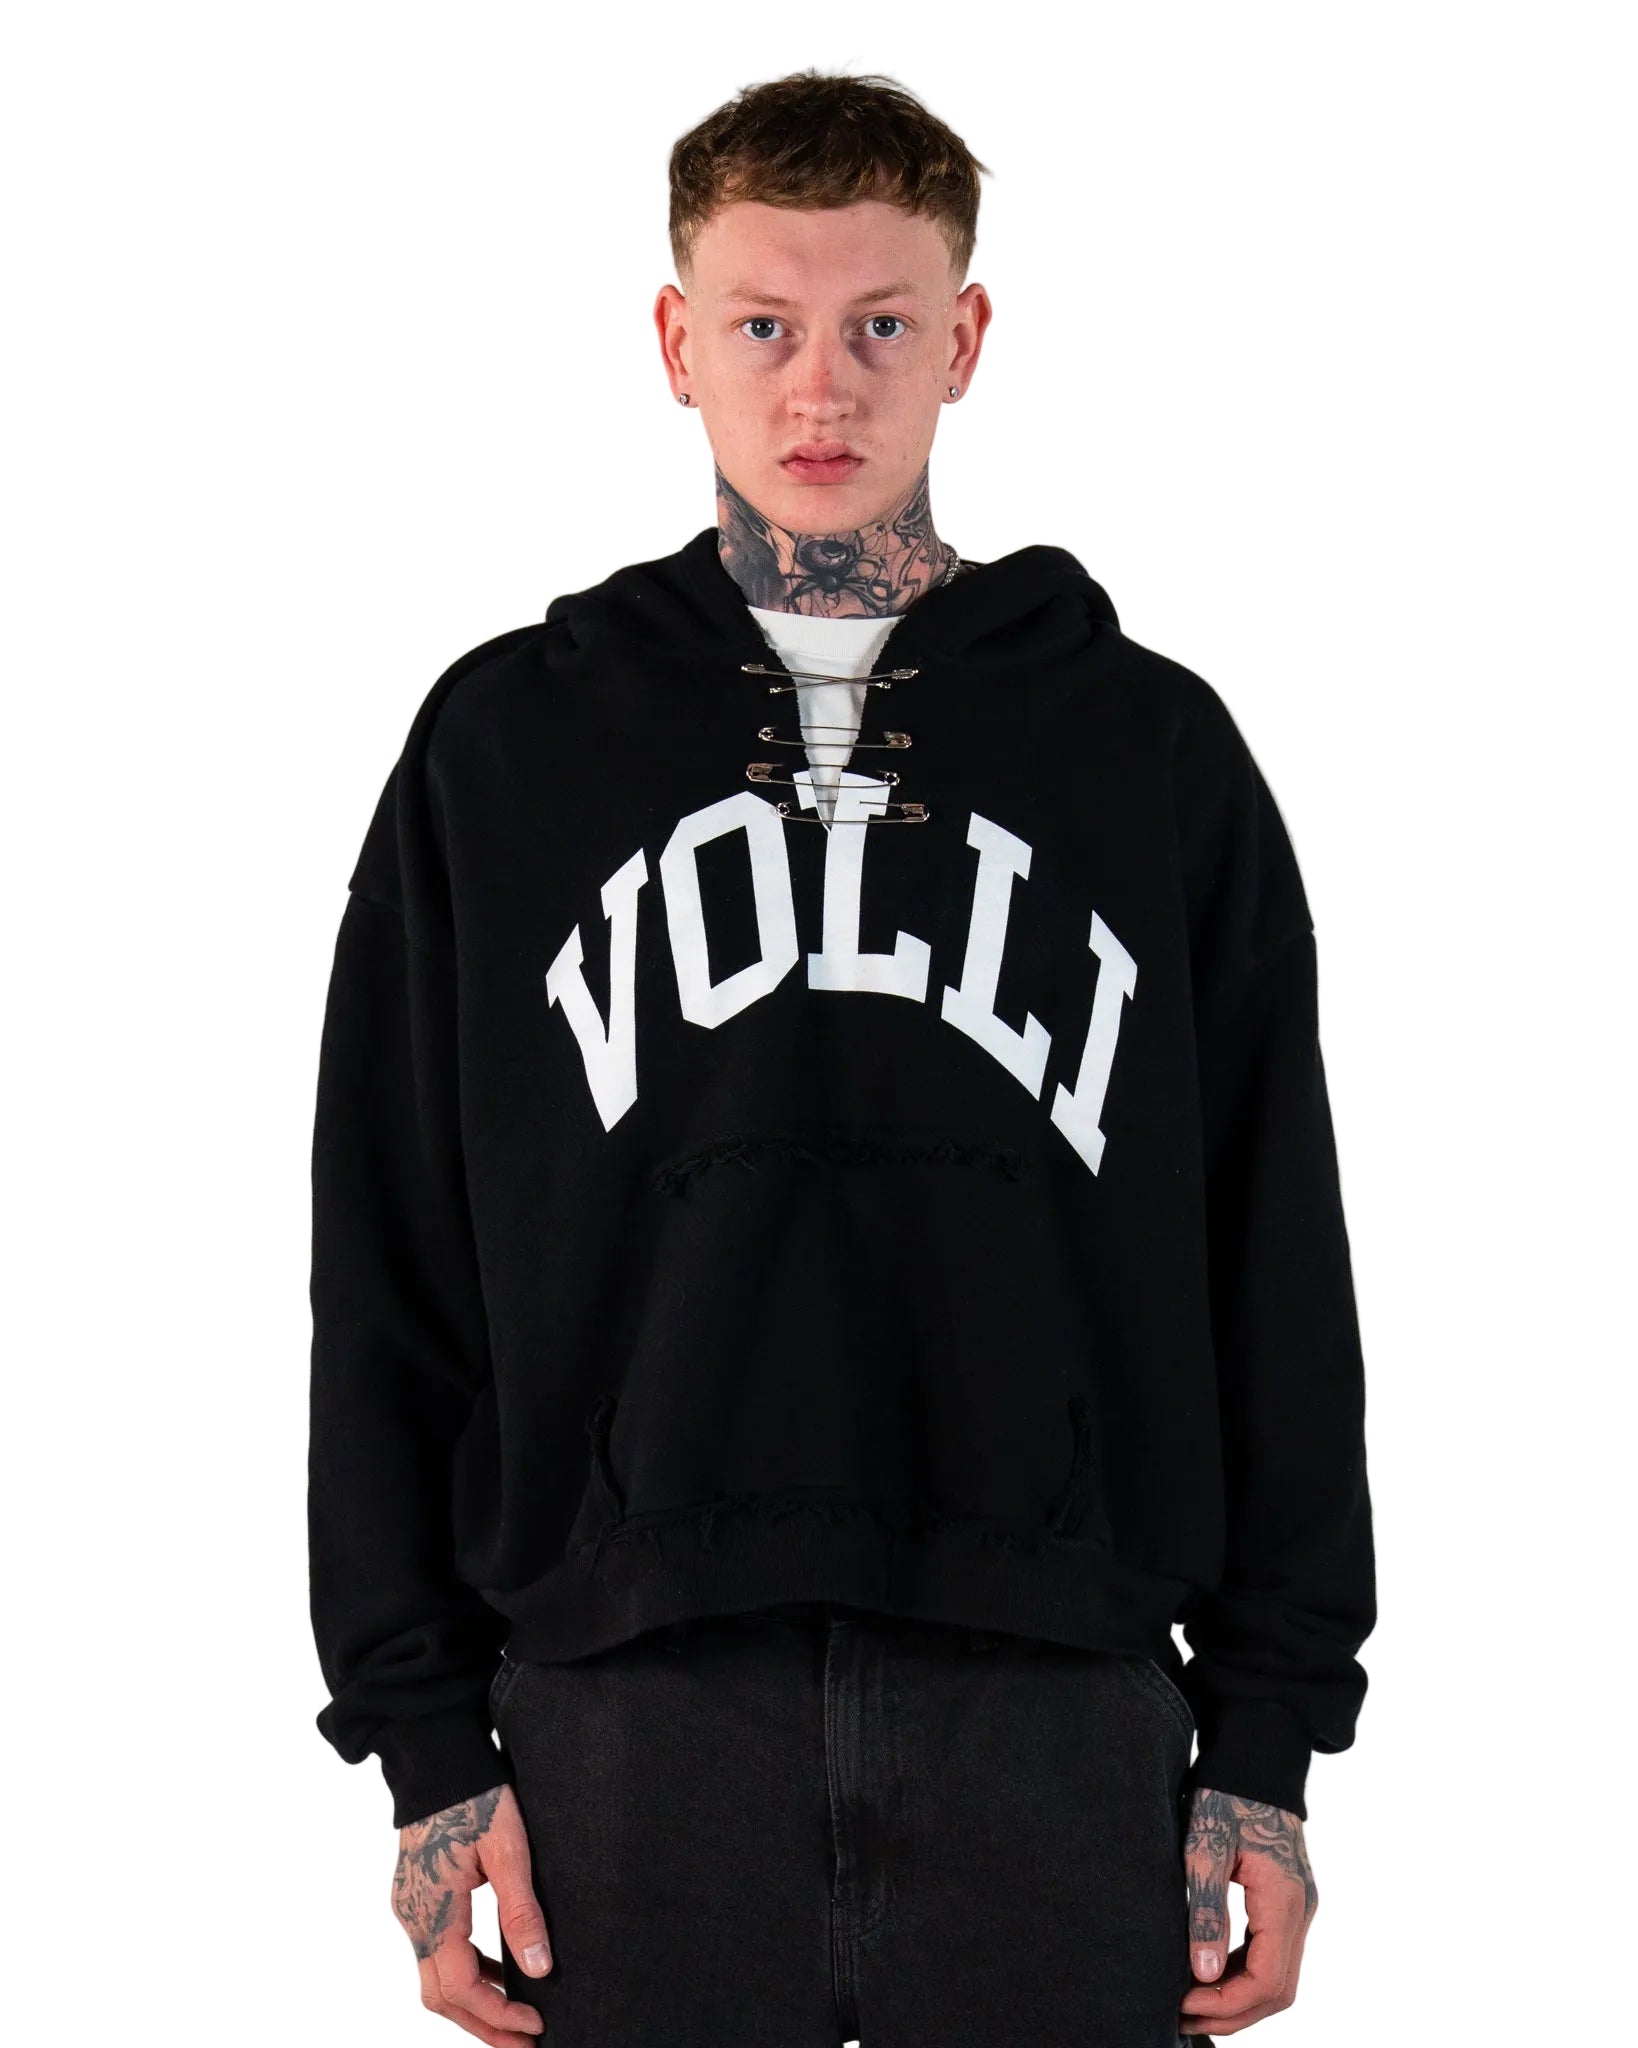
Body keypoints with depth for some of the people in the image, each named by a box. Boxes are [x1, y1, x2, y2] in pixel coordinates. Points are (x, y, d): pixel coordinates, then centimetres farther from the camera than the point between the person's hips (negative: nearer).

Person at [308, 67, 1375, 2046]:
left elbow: (1278, 1273, 8)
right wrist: (427, 1741, 1)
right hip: (633, 1712, 0)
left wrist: (1268, 1744, 4)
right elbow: (389, 1275, 7)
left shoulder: (1152, 749, 9)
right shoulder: (502, 745, 9)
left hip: (1058, 1709, 0)